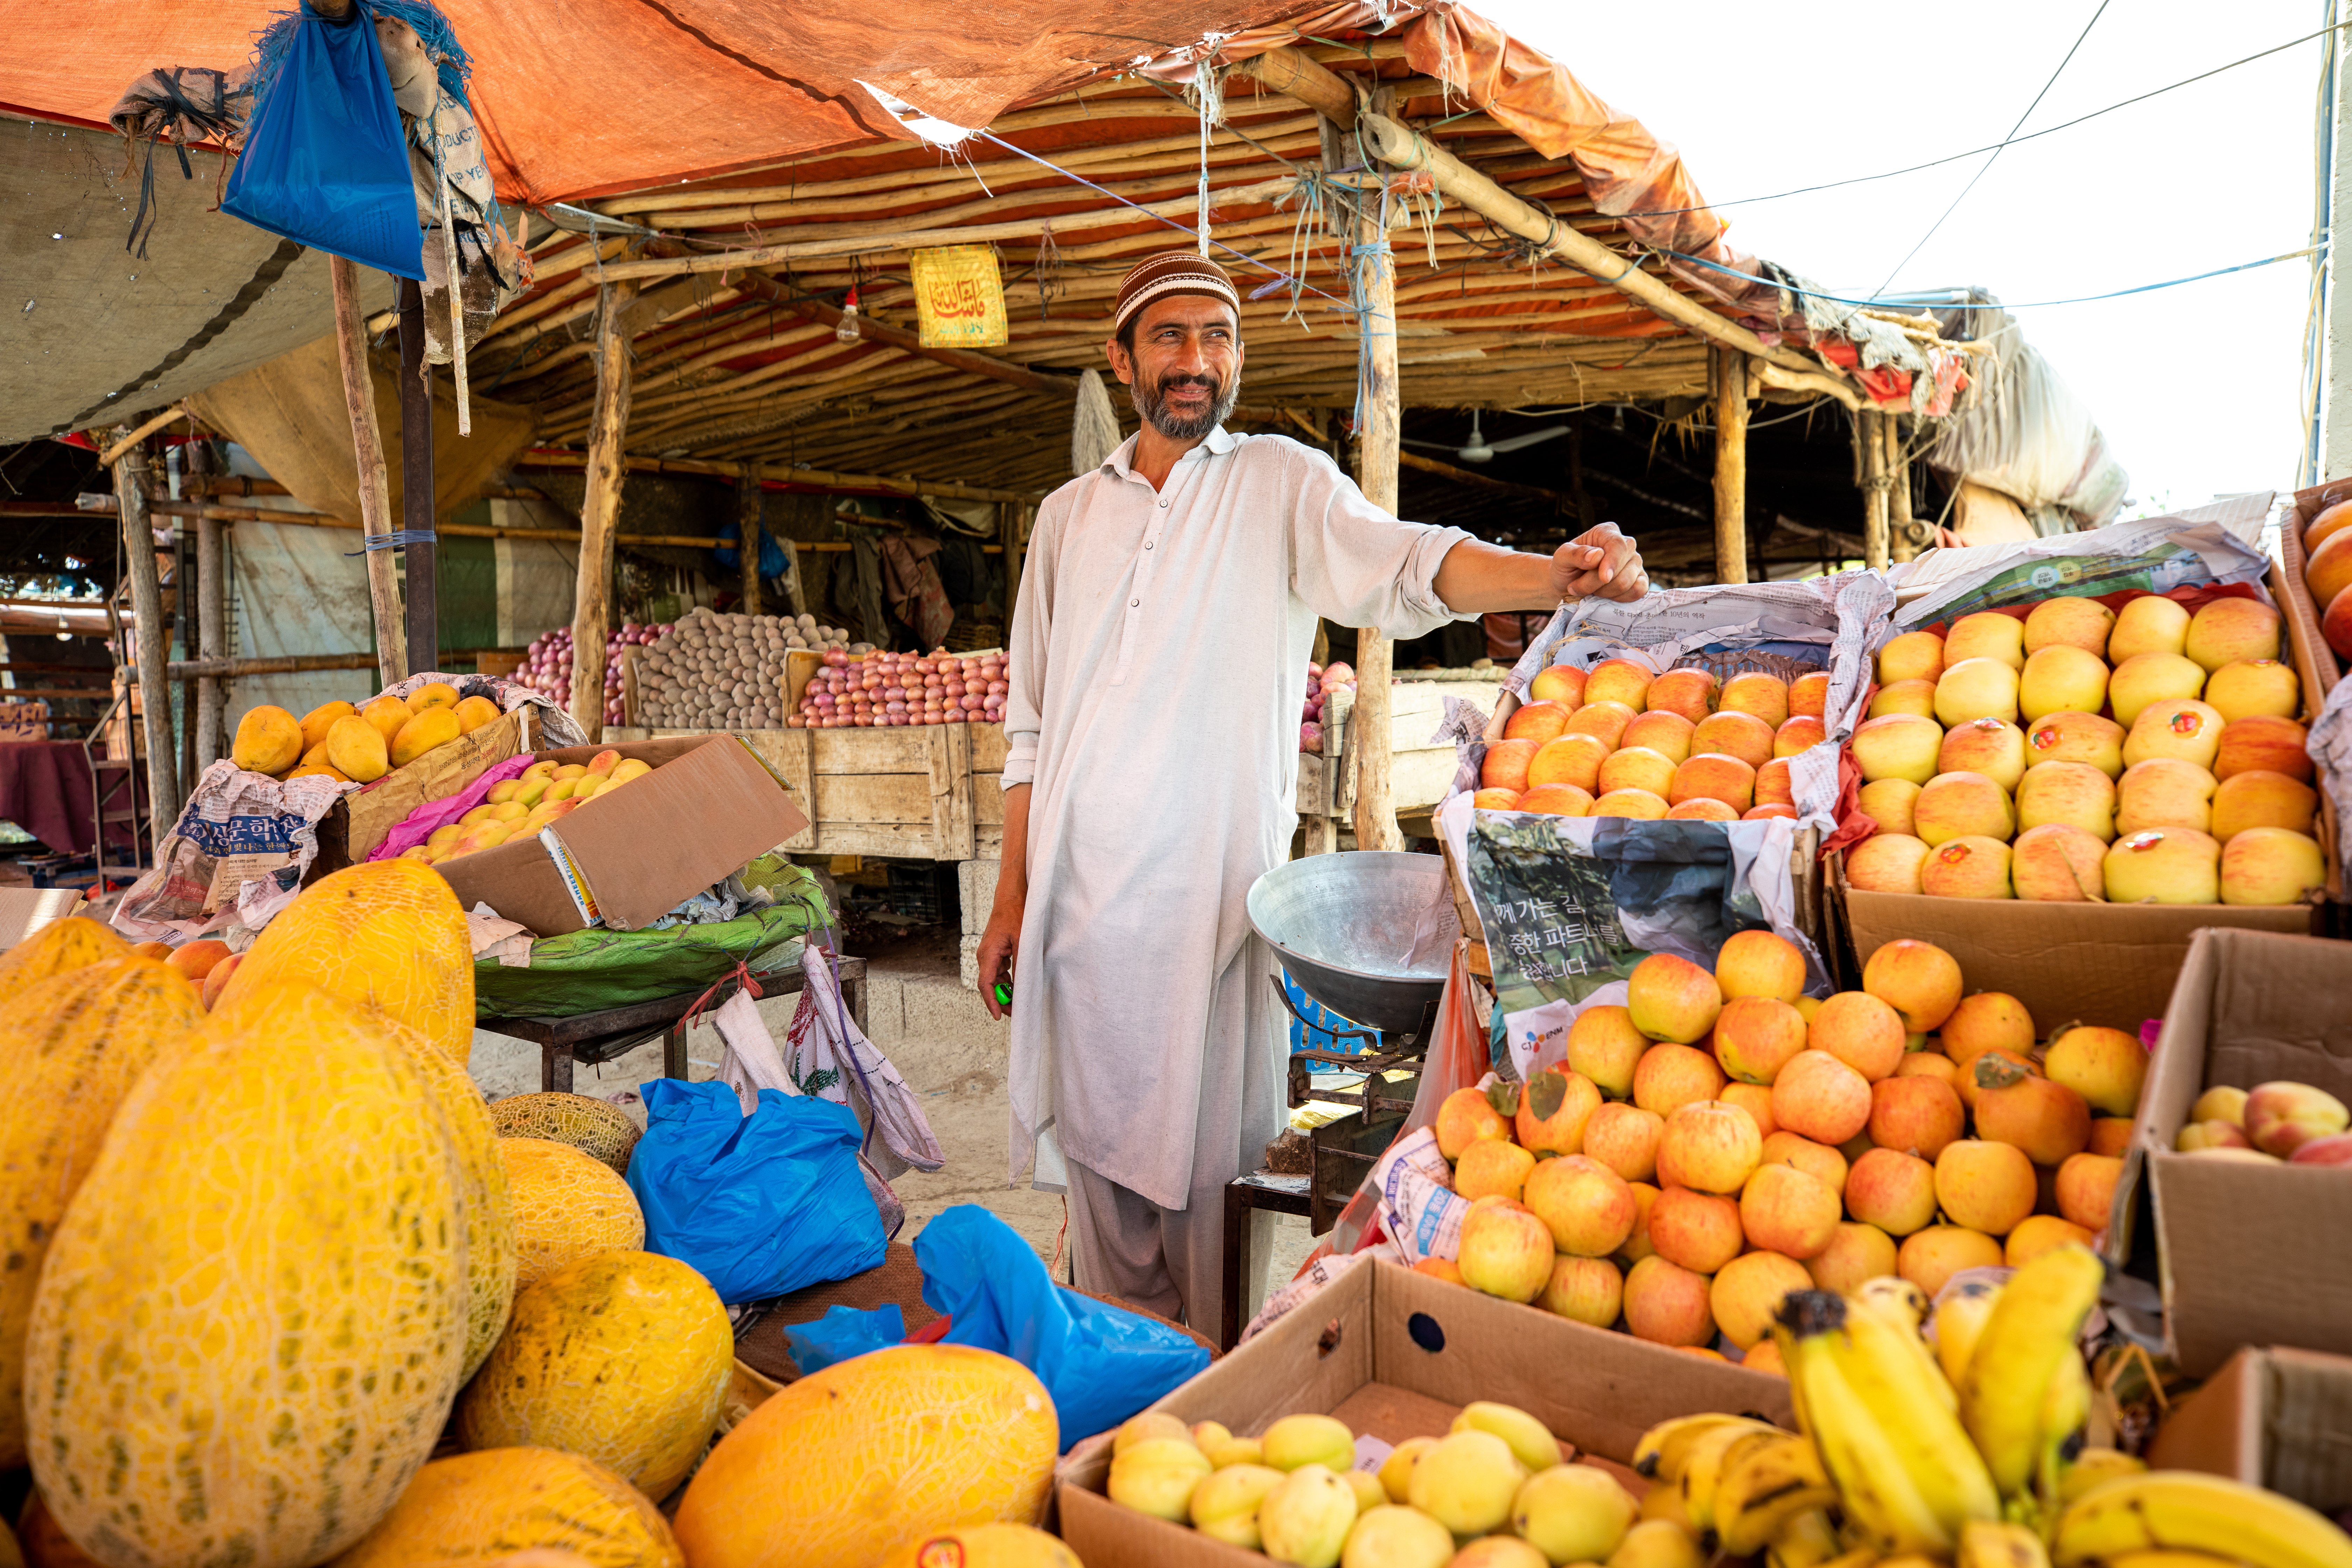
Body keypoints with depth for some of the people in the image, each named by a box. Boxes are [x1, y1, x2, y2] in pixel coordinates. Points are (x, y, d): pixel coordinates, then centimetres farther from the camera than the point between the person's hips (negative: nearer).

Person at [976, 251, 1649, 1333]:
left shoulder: (1281, 485, 5)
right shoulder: (1070, 515, 15)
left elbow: (1401, 561, -15)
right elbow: (1033, 724, 15)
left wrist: (1556, 575, -35)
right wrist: (1011, 896, 11)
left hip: (1210, 893, -3)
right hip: (1080, 893, 4)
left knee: (1208, 1158, 1)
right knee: (1102, 1145, 11)